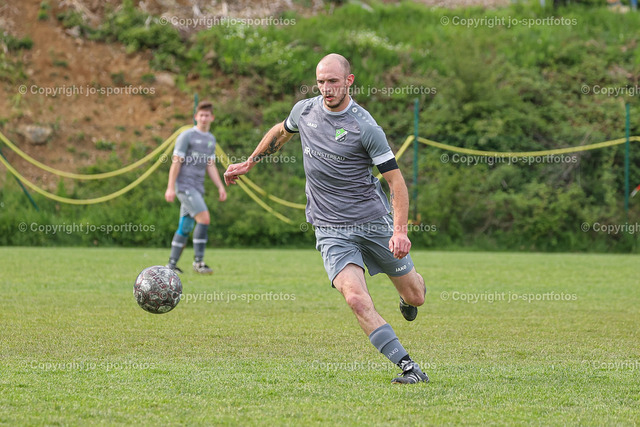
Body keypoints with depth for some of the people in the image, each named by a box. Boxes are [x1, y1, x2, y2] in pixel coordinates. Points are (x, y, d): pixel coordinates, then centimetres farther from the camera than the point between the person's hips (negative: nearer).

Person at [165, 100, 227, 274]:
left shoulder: (211, 139, 16)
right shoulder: (186, 136, -6)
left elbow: (211, 166, 20)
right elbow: (176, 162, -8)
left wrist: (221, 187, 10)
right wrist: (170, 188, -14)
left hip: (198, 188, 7)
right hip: (185, 185, -7)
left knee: (186, 226, 6)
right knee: (204, 218, -18)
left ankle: (172, 264, 11)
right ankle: (198, 261, -13)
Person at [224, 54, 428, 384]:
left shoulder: (365, 127, -14)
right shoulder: (304, 110, 1)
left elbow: (396, 180, -13)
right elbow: (280, 132, 25)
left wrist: (400, 230, -24)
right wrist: (249, 163, 31)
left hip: (374, 221, -2)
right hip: (330, 230, 2)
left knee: (414, 296, 11)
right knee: (356, 299, -21)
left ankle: (410, 289, 51)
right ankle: (409, 368, -17)